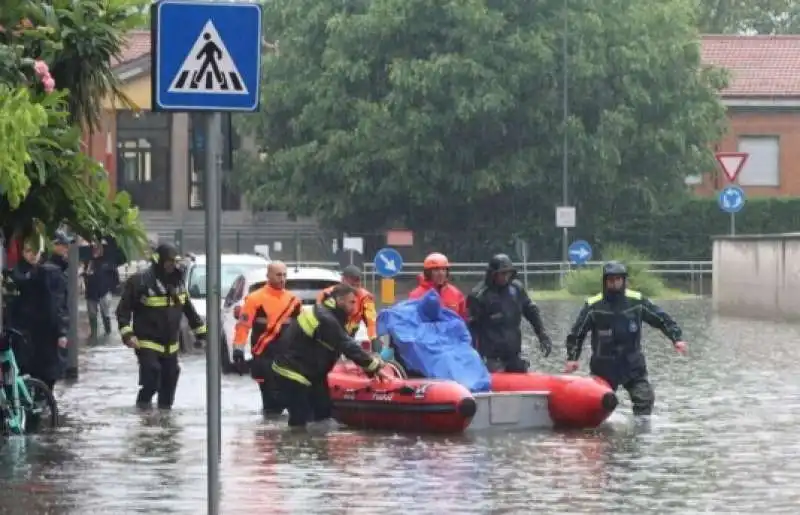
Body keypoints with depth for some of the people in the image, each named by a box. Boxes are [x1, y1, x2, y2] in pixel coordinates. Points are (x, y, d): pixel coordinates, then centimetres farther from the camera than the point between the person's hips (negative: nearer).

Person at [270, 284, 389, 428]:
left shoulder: (326, 313, 12)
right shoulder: (326, 320, -21)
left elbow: (346, 344, 15)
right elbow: (348, 347, -23)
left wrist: (372, 365, 6)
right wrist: (375, 366, -16)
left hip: (303, 371, 11)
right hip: (292, 373, -11)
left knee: (323, 412, 9)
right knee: (300, 420, -12)